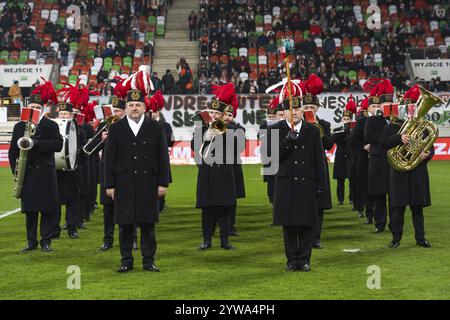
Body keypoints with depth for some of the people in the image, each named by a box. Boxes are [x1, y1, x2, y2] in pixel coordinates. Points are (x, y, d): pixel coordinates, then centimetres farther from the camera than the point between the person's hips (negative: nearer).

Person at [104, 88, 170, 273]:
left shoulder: (156, 128, 5)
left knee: (148, 223, 5)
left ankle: (149, 260, 13)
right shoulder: (116, 129, 4)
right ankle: (126, 261, 12)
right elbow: (109, 159, 3)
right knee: (125, 224, 3)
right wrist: (109, 185, -2)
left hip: (148, 184, 0)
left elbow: (163, 157, 4)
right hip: (124, 185, 0)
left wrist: (163, 183, -1)